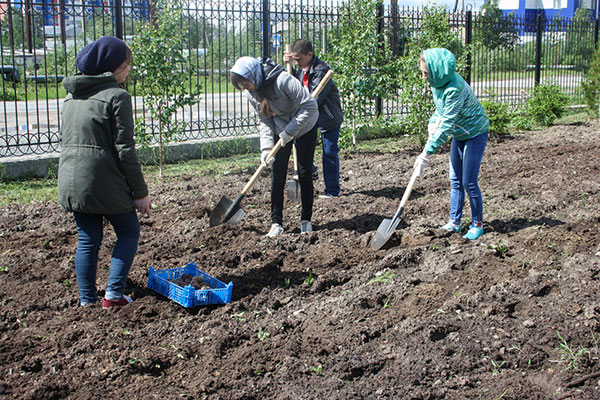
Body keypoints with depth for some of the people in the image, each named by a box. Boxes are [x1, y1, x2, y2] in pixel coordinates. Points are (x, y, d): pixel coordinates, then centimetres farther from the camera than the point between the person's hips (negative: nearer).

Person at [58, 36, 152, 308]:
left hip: (70, 183, 7)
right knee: (129, 232, 11)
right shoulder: (117, 96, -10)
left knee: (87, 240, 15)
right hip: (104, 183, -7)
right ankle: (114, 294, 3)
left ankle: (86, 301, 17)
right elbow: (124, 150, -13)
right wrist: (140, 192, -8)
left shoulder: (71, 95, 14)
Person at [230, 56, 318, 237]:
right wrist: (266, 147, -17)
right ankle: (276, 222, 4)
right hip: (281, 131, 5)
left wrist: (290, 131, -28)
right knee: (278, 174, -2)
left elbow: (309, 106, -30)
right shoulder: (251, 93, -11)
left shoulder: (283, 80, -32)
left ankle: (306, 220, 12)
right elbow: (264, 121, -4)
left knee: (304, 174, -1)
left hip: (304, 127, -5)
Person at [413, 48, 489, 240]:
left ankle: (477, 225, 10)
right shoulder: (438, 83, -6)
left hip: (475, 134, -8)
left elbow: (446, 125, -32)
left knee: (469, 182, -5)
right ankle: (454, 222, 19)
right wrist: (433, 122, -9)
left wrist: (427, 154, -31)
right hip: (459, 135, 9)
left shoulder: (455, 88, -33)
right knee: (455, 181, 10)